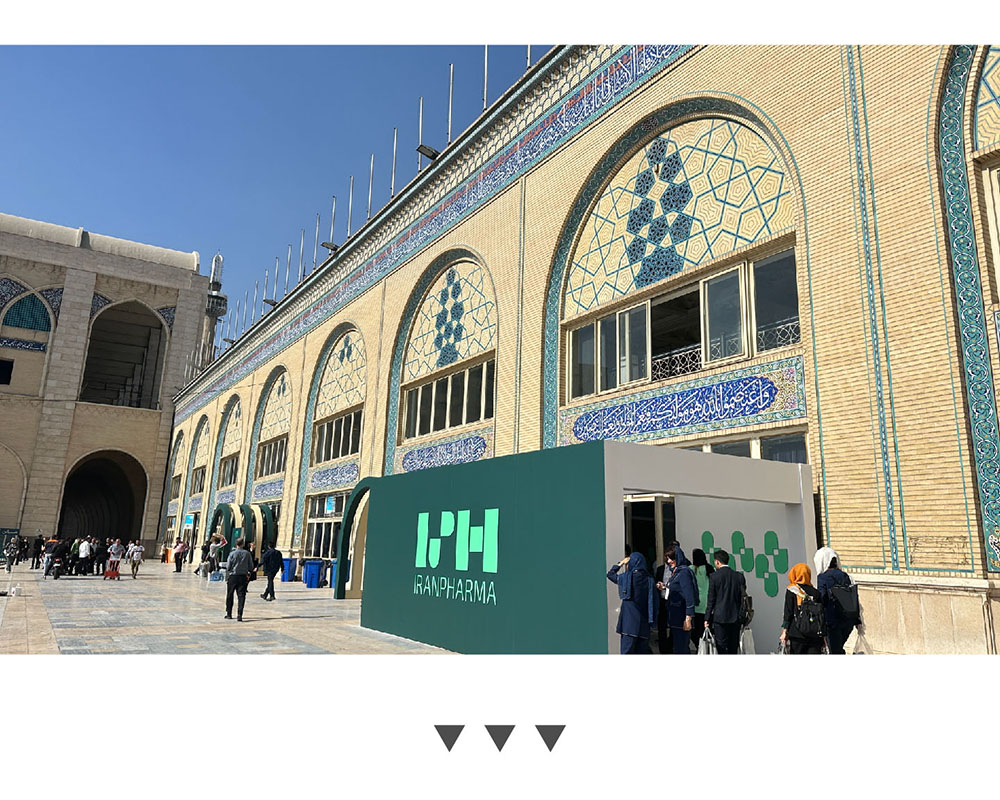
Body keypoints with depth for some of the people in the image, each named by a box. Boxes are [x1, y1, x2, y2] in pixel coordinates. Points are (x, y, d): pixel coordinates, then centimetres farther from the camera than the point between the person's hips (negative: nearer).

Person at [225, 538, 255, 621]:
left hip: (233, 576, 0)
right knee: (241, 596, 1)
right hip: (243, 576, 0)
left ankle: (229, 614, 25)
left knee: (229, 596, 16)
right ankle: (239, 615, -9)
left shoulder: (232, 554, -7)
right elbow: (251, 567, 0)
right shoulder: (247, 553, -3)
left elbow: (228, 567, -4)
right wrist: (248, 573, 18)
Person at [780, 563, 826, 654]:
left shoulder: (791, 590, -2)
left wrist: (785, 631, -2)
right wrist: (823, 635, 16)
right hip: (816, 635, 3)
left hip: (797, 634, -3)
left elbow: (788, 613, -5)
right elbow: (822, 614, 10)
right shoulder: (816, 592, 9)